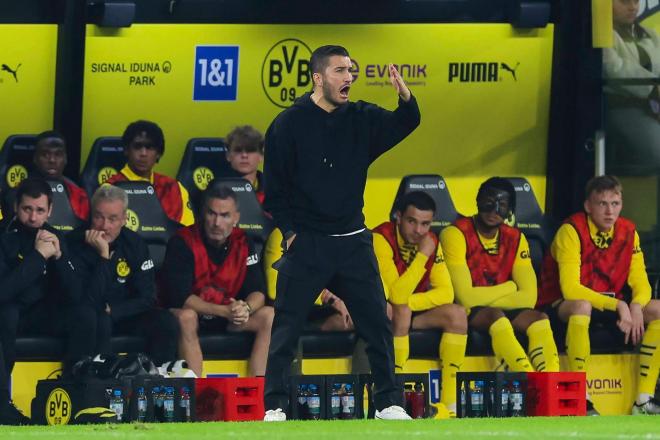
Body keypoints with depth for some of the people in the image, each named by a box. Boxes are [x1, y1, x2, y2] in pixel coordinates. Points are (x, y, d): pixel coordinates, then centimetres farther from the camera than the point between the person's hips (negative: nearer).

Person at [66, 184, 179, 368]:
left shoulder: (134, 243, -3)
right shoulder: (75, 243, -18)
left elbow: (147, 297, -3)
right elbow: (89, 301, -25)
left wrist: (111, 311, -15)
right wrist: (103, 256, -30)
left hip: (123, 313, 5)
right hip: (88, 316, -5)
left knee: (167, 322, -18)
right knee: (100, 321, -38)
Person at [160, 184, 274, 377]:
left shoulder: (242, 243, -1)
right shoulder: (183, 243, -15)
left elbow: (258, 291, -3)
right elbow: (179, 296, -23)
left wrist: (246, 309, -29)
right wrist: (224, 311, -32)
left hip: (230, 316, 4)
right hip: (193, 312, -4)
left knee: (269, 315, -19)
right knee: (185, 317, -37)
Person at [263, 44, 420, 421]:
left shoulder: (361, 119, 6)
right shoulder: (289, 124, -5)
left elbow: (404, 125, -6)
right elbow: (274, 186, -2)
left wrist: (405, 96, -26)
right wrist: (289, 231, -7)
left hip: (353, 242, 4)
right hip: (306, 244, -4)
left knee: (378, 323, 3)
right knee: (287, 326, -2)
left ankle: (389, 403, 12)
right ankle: (275, 405, 6)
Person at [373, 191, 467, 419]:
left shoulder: (431, 241, -2)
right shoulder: (381, 239, -24)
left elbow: (445, 293, -8)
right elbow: (397, 296, -31)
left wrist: (408, 302, -22)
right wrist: (423, 255, -30)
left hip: (414, 310, 6)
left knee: (456, 314, -15)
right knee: (401, 312, -36)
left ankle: (449, 402, -16)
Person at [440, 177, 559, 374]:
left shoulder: (515, 239, 5)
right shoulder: (455, 234, -13)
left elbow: (528, 297, -3)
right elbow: (465, 297, -20)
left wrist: (484, 297, -15)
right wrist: (509, 288, -8)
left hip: (501, 309, 6)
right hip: (465, 313, -6)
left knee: (539, 319, -22)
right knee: (496, 317, -35)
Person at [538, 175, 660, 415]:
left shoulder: (628, 232, 1)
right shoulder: (571, 230, -17)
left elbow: (641, 283, 1)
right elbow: (570, 289, -25)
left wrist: (635, 307, -23)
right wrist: (618, 305, -32)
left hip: (612, 304, 6)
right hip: (564, 305, -6)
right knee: (581, 306, -40)